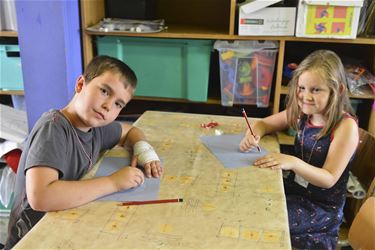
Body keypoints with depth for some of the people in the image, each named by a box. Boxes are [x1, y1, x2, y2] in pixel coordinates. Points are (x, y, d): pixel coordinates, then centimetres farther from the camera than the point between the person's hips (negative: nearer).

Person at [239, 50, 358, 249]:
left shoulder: (346, 126, -19)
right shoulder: (302, 113, -1)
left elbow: (329, 179, -20)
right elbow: (264, 123, 9)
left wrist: (293, 162, -36)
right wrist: (253, 135, -15)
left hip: (322, 208, -6)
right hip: (294, 190, 6)